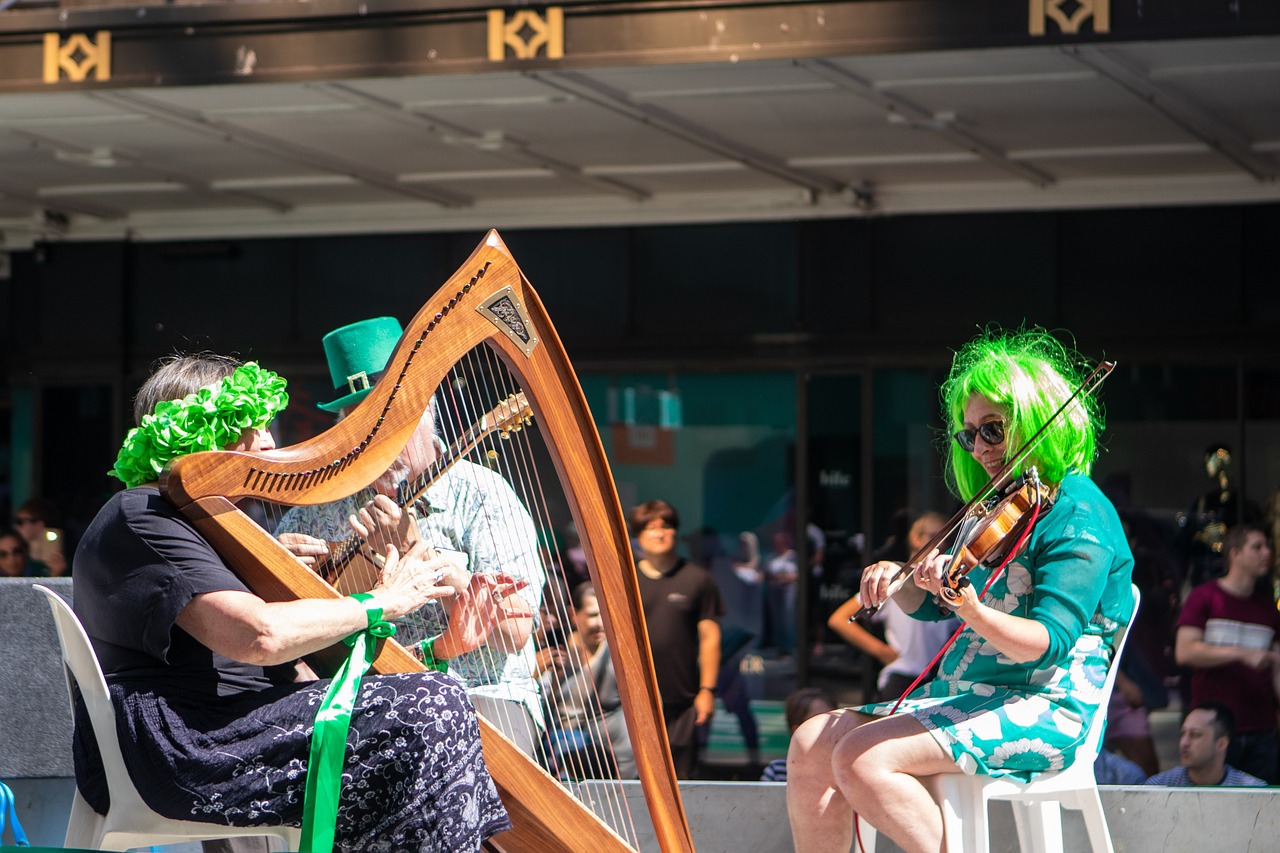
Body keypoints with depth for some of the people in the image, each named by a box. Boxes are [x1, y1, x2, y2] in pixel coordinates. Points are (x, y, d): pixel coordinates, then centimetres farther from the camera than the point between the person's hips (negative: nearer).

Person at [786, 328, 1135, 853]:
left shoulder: (1078, 515, -10)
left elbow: (1048, 642, -22)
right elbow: (925, 606, 26)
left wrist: (969, 607, -39)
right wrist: (897, 580, 3)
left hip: (1044, 711, -9)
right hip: (959, 693, 9)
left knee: (862, 758, -27)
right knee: (812, 744, -6)